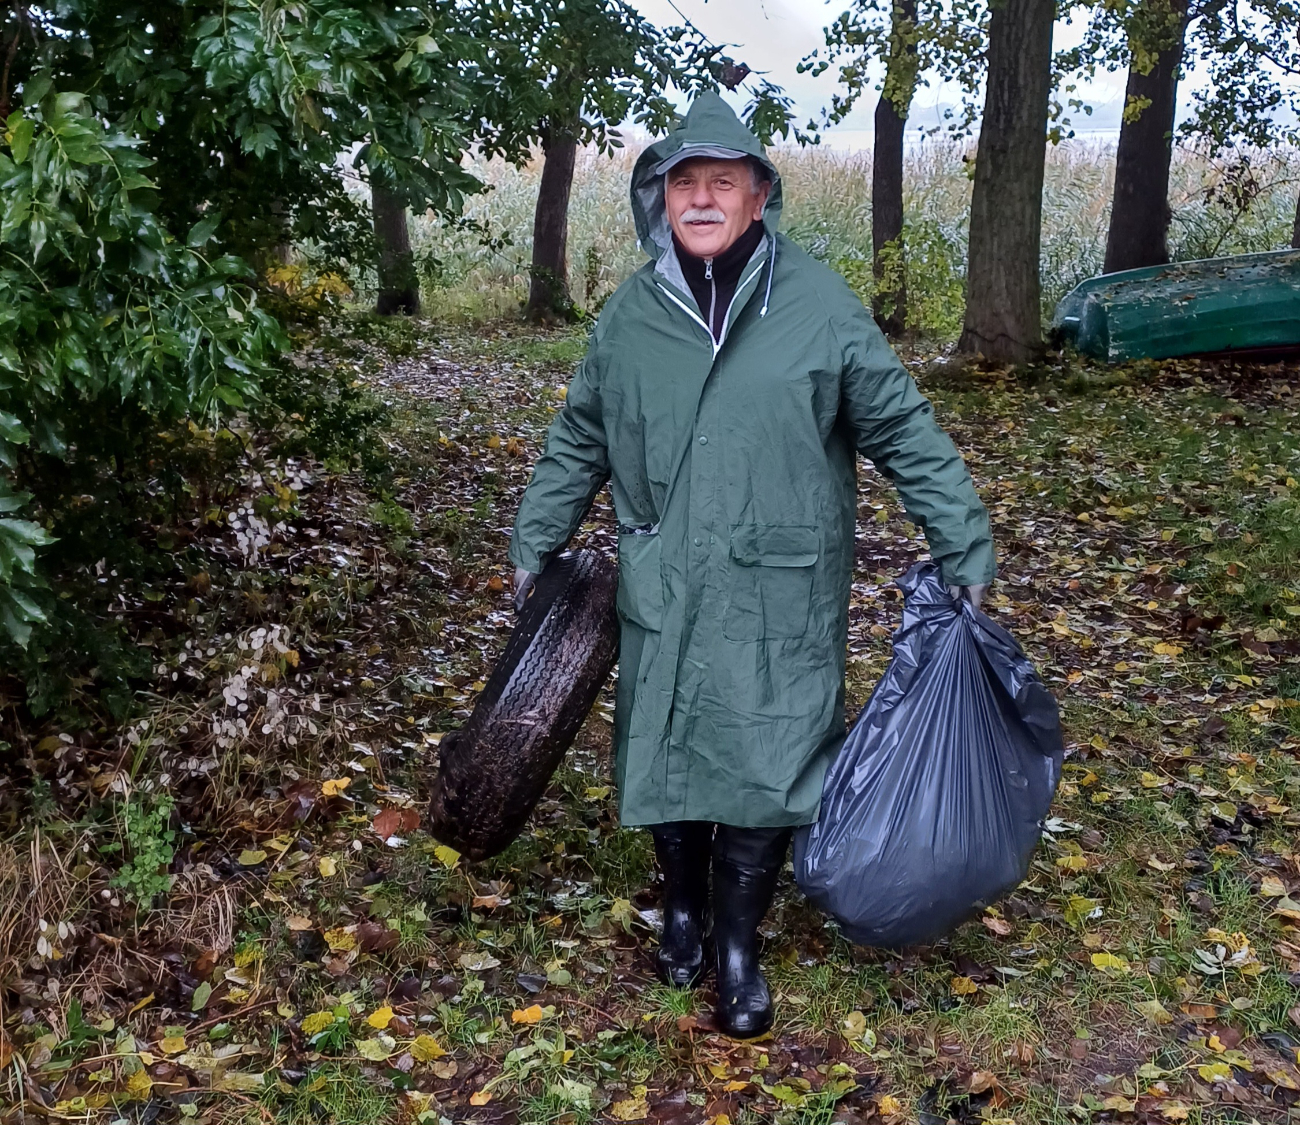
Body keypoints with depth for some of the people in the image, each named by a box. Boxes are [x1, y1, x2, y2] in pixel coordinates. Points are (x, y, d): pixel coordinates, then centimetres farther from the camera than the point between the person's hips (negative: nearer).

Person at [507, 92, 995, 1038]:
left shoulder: (820, 306, -6)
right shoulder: (631, 314, 3)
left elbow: (907, 435, -2)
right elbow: (577, 443, 14)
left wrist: (966, 554, -2)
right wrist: (534, 548, 16)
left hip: (780, 603, -2)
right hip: (663, 597, 3)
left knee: (764, 768, 3)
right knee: (665, 757, 13)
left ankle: (738, 943, 25)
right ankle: (682, 904, 39)